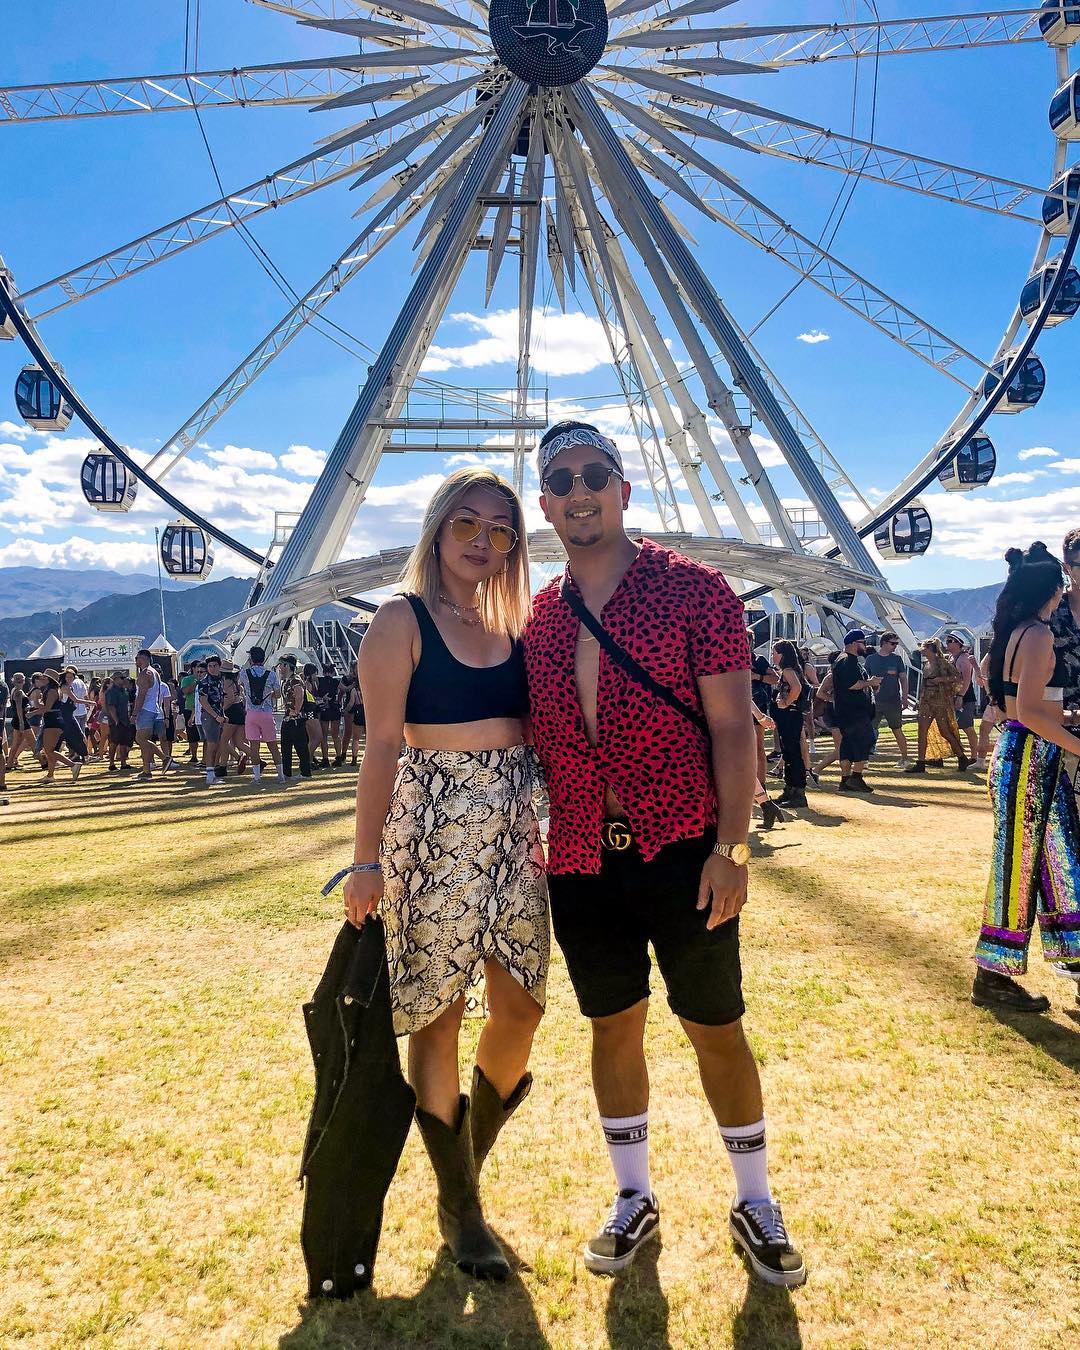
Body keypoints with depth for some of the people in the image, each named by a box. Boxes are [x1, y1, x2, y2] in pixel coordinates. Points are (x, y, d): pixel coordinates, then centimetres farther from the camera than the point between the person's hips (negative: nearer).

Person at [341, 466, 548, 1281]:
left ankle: (465, 1159, 35)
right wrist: (368, 862, -13)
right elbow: (383, 745, -10)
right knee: (438, 1014, 5)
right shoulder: (403, 620, -5)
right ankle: (460, 1209, 24)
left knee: (522, 1006, 8)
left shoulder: (516, 624, 12)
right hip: (434, 829, -5)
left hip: (515, 828, 6)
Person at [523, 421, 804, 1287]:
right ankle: (634, 1200, 35)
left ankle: (756, 1204, 32)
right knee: (615, 1026, 15)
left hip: (681, 850, -3)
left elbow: (732, 725, -9)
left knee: (716, 1027, 10)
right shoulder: (540, 619, 7)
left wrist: (732, 844, -15)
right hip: (581, 859, 4)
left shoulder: (692, 589, -6)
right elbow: (539, 743, 12)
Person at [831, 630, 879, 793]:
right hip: (852, 711, -11)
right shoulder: (845, 661, -12)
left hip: (858, 710, 11)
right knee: (865, 740, -12)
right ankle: (856, 777, -12)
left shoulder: (854, 660, 23)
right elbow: (849, 684, -24)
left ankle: (846, 780, 10)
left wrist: (872, 685, 15)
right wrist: (870, 682, -14)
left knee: (848, 744, 8)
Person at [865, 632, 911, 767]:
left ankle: (904, 758, 16)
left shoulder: (897, 659, 4)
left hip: (893, 701, -1)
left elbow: (903, 679, 6)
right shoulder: (871, 659, 4)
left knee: (897, 730, 6)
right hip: (875, 701, 1)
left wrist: (905, 698, -2)